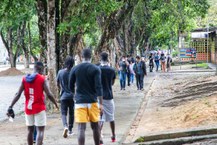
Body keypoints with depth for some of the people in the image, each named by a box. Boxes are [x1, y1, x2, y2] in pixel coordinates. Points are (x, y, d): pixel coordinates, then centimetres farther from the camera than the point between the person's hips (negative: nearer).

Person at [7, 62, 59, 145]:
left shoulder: (25, 79, 4)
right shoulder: (42, 79, -8)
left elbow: (18, 95, -1)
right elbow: (49, 95, -14)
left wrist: (10, 107, 0)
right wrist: (56, 104, 0)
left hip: (28, 108, 5)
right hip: (39, 108, -5)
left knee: (30, 130, 16)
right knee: (40, 130, -4)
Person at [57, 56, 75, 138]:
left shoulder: (60, 72, -1)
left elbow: (58, 84, 11)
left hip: (63, 96, 0)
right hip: (72, 96, 0)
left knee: (63, 113, 0)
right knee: (71, 113, 14)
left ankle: (65, 126, -25)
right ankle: (70, 130, 21)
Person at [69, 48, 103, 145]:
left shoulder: (75, 69, 2)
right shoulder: (95, 69, -3)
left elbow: (71, 86, 9)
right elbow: (98, 87, -10)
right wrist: (101, 104, -8)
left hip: (80, 102, 0)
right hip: (93, 101, 0)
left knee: (81, 128, -3)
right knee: (95, 126, 14)